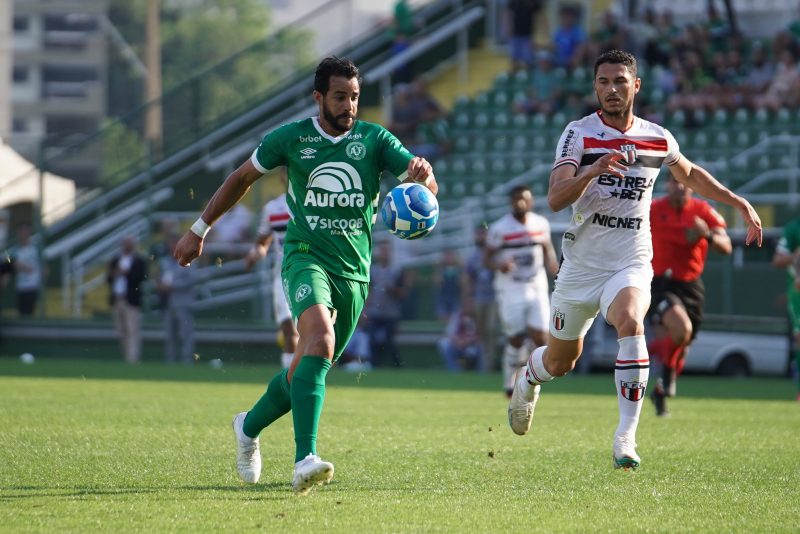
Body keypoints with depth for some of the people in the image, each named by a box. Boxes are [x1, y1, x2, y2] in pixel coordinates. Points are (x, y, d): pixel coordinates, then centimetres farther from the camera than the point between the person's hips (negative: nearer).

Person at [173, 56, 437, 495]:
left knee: (310, 368, 10)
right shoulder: (291, 138, -1)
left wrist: (421, 173, -33)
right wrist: (199, 231, 17)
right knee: (320, 340, -30)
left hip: (354, 269, 3)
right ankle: (305, 460, -39)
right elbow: (242, 178, 14)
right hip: (306, 257, -3)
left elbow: (427, 187, -7)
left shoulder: (374, 139, 1)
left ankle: (250, 426, 40)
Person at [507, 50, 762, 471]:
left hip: (632, 265, 1)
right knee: (559, 362, 11)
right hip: (581, 264, -1)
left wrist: (741, 204, 22)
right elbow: (555, 199, -21)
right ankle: (529, 378, 49)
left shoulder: (657, 139, 2)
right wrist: (593, 171, -38)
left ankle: (626, 437, -30)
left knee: (631, 325, -31)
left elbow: (690, 174, 25)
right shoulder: (579, 134, -8)